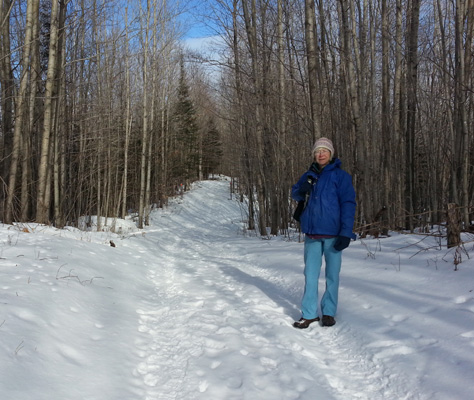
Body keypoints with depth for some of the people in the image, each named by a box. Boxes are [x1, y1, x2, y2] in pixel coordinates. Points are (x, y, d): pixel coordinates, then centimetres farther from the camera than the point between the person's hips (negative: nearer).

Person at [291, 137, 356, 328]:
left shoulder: (341, 176, -3)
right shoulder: (309, 175, 11)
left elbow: (348, 205, -7)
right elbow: (294, 194, 16)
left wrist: (346, 233, -15)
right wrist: (301, 190, -9)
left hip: (333, 234, -3)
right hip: (312, 234, 4)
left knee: (332, 274, 7)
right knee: (310, 274, 5)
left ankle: (329, 312, 18)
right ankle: (309, 314, 12)